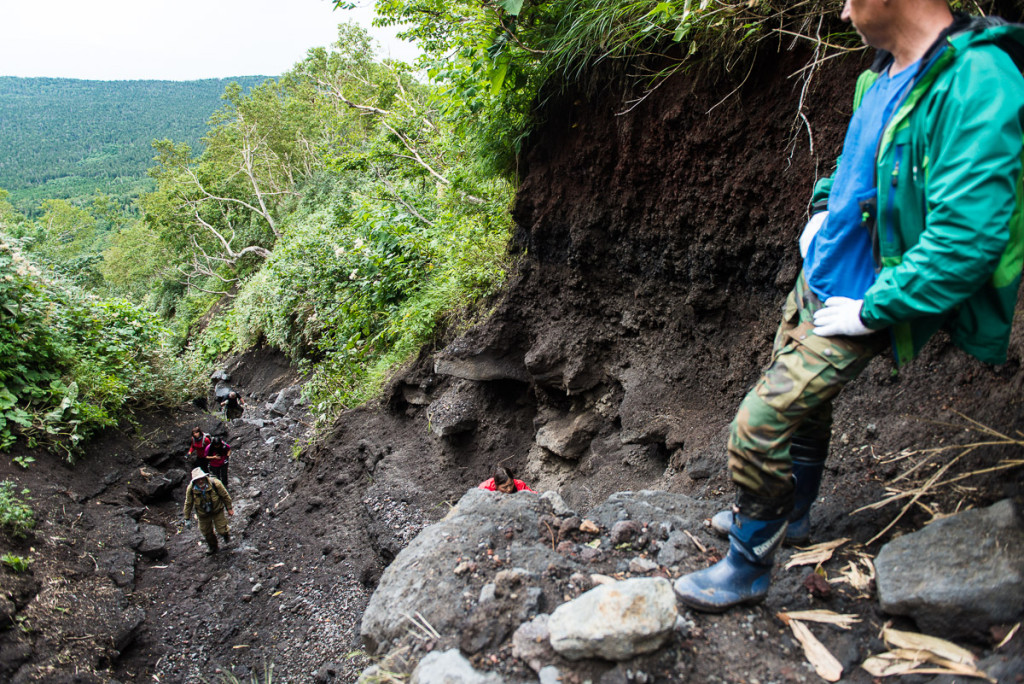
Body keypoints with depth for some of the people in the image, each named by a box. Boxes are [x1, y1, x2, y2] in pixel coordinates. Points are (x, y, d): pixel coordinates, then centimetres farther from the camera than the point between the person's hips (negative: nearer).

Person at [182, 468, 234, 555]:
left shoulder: (215, 483, -28)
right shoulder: (191, 489, -23)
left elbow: (225, 496, -11)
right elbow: (188, 504, -5)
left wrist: (229, 508, -1)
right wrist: (187, 518, 1)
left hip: (217, 511, -2)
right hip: (203, 514, 2)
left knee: (221, 530, 0)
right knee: (207, 532, 14)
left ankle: (226, 535, 39)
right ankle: (212, 547, 44)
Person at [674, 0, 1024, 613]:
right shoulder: (886, 73, 2)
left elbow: (967, 237, -30)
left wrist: (868, 310, -23)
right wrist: (823, 210, 11)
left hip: (859, 304, -9)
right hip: (818, 278, 9)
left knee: (758, 425, -9)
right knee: (803, 403, 23)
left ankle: (748, 567, 13)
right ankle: (790, 514, 47)